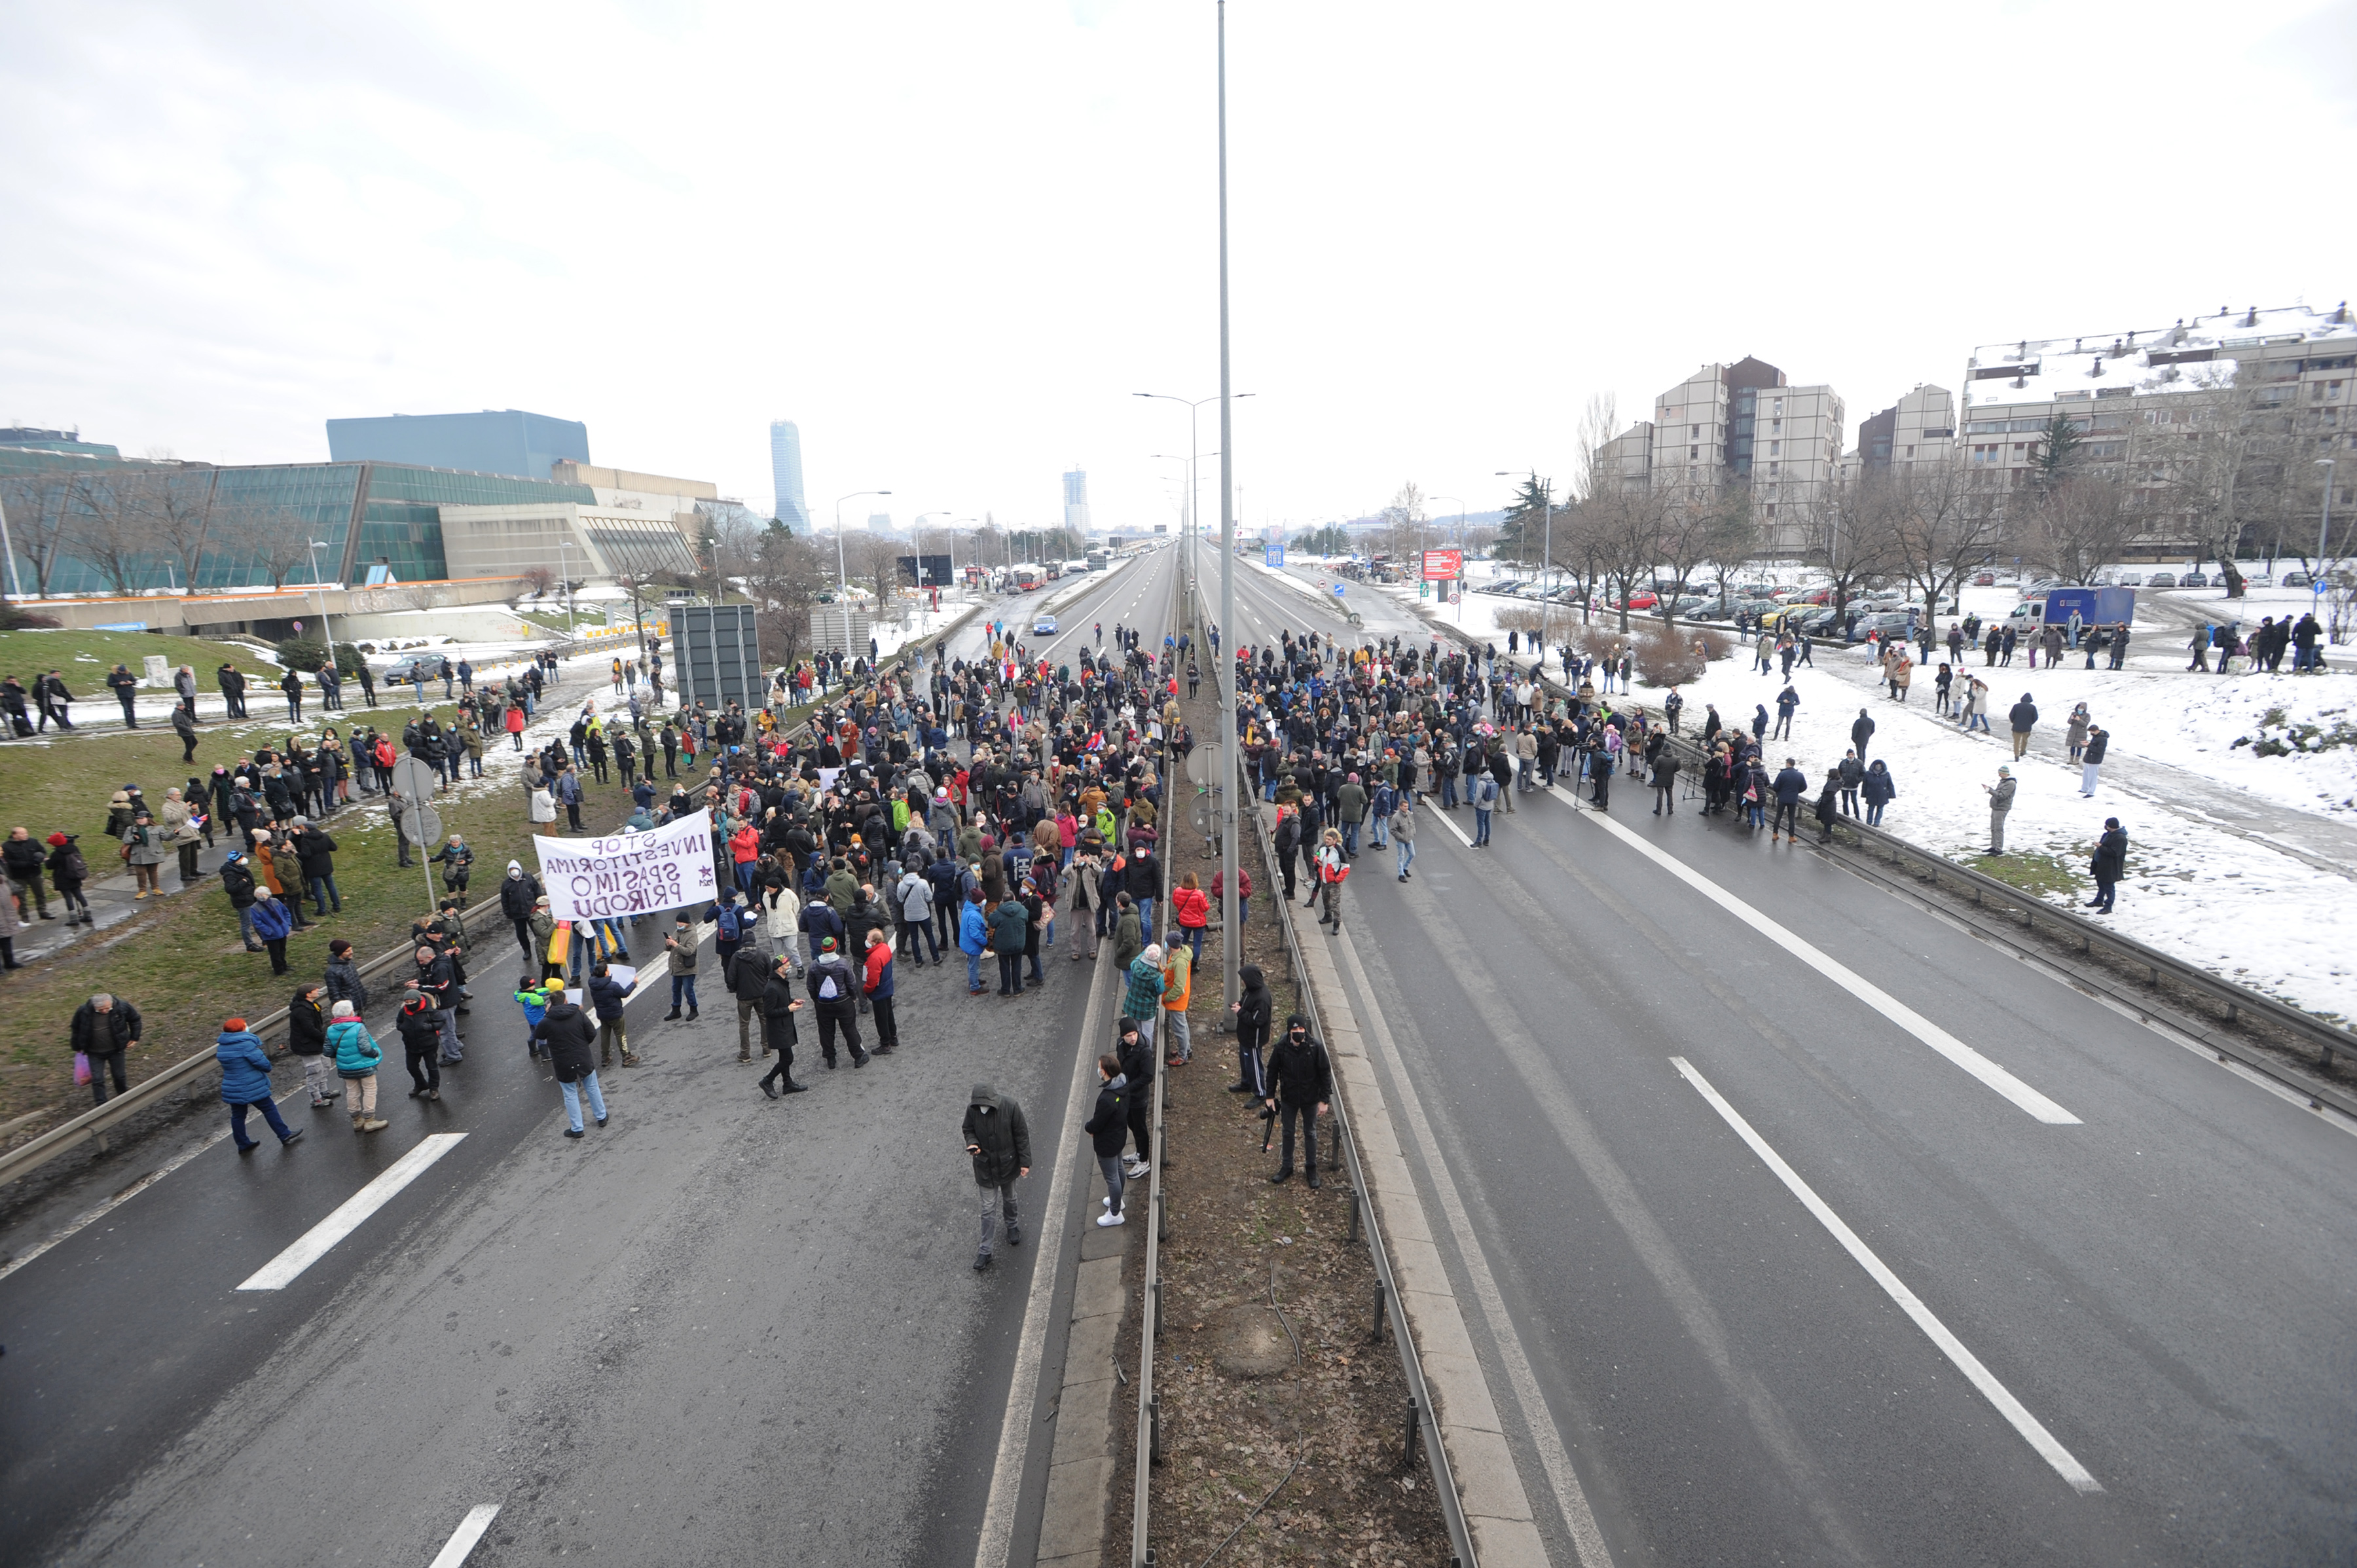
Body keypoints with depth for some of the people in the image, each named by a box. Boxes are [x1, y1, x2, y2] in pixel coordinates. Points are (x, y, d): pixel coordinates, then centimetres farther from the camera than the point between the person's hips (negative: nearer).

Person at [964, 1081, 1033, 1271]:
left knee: (1009, 1200, 23)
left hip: (1007, 1164, 0)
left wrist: (1025, 1162, -10)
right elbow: (968, 1130, 1)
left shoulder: (1010, 1106, -23)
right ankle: (985, 1251, 20)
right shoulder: (972, 1109, -18)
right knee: (988, 1209, 6)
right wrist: (972, 1143, -21)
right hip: (985, 1167, 0)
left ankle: (1013, 1227, 52)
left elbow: (1021, 1134, -13)